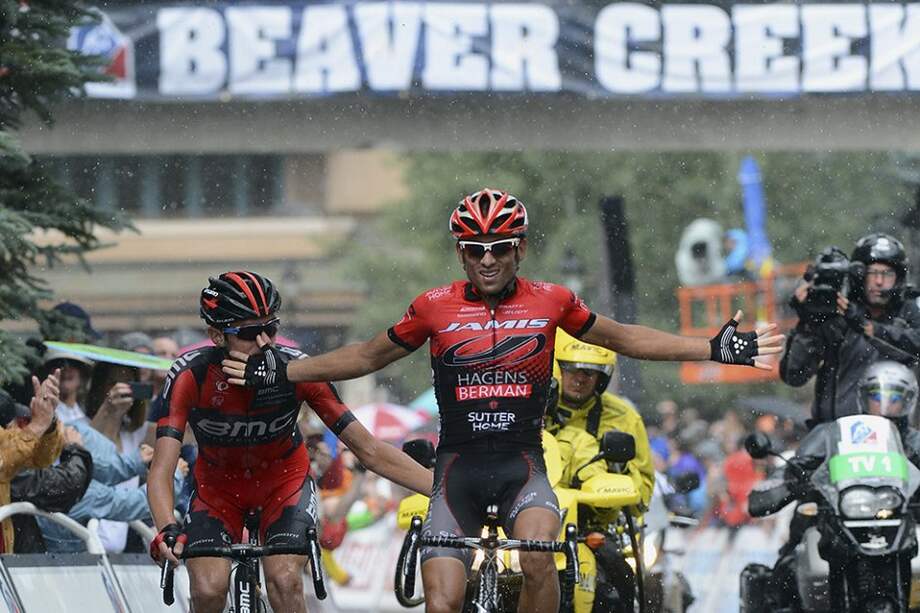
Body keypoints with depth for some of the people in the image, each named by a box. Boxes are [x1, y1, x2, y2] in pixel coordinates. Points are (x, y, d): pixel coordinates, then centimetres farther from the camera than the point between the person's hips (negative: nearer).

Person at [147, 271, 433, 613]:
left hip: (284, 480, 0)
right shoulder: (191, 376, -30)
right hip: (218, 485, 0)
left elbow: (369, 450, -24)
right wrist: (167, 531, -55)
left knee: (284, 581, -25)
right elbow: (161, 470, -35)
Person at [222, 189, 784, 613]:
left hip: (522, 463, -1)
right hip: (459, 466, 1)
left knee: (538, 554, -32)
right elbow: (369, 356, 13)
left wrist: (717, 350, 9)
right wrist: (282, 372, 8)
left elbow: (623, 338, 13)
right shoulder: (436, 308, 0)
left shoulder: (551, 302, 1)